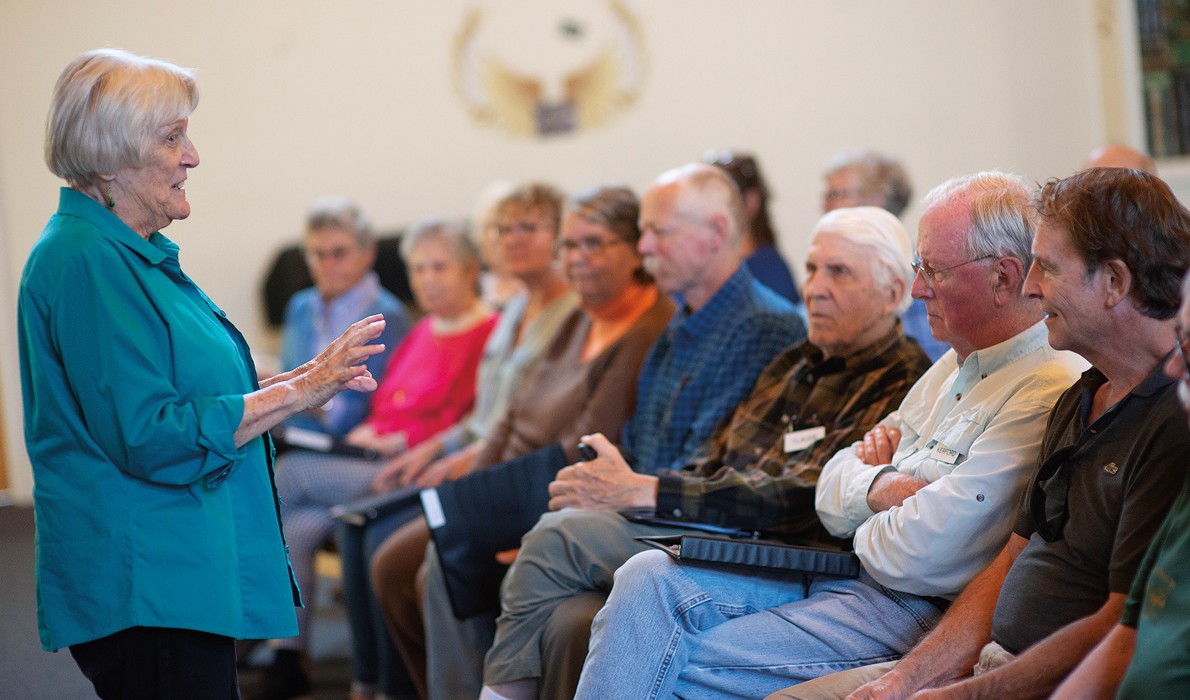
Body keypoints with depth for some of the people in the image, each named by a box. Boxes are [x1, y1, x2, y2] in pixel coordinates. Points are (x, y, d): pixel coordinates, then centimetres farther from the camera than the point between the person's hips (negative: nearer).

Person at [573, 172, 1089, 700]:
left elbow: (922, 557, -24)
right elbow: (830, 494, 16)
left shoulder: (1050, 393, -18)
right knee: (651, 579, -5)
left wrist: (862, 534, -2)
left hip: (917, 612, -9)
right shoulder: (954, 367, 16)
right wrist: (875, 487, -8)